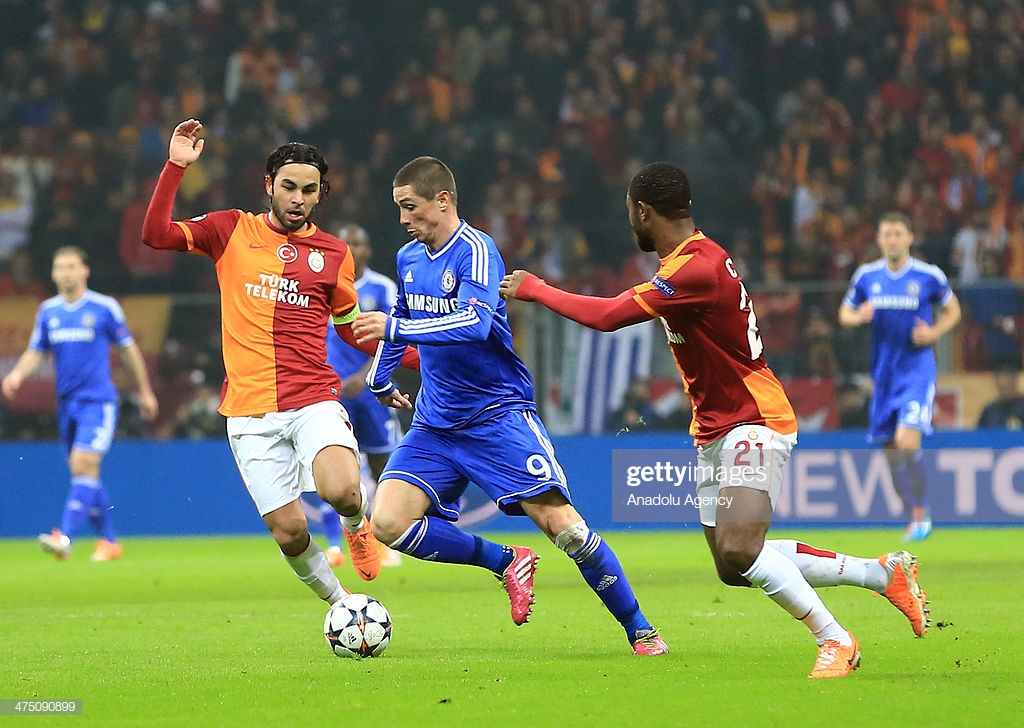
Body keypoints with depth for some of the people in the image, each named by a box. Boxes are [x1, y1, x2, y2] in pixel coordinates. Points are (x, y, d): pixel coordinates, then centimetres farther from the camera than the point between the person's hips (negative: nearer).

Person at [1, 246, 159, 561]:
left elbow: (128, 348, 5)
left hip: (98, 401, -6)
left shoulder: (104, 307, -4)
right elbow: (36, 351, 14)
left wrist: (145, 391, 11)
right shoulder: (48, 311, 8)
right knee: (84, 474, 9)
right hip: (67, 402, 6)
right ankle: (109, 541, 21)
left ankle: (65, 538, -30)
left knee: (84, 465, -19)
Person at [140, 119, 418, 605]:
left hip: (314, 400, 0)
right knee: (289, 532, -5)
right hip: (250, 411, 0)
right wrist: (176, 166, -8)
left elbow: (352, 328, 22)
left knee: (342, 491, -29)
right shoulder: (232, 231, 8)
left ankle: (357, 525, 8)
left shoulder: (334, 254, 10)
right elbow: (156, 234, -1)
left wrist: (422, 357, 15)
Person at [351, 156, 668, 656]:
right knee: (388, 523, -14)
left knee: (558, 520, -16)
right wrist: (379, 376, 33)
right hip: (434, 425, 7)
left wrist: (393, 328, -29)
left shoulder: (475, 250, -14)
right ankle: (506, 563, 5)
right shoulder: (408, 258, 10)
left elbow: (474, 323, -30)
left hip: (497, 416, -7)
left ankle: (640, 631, -2)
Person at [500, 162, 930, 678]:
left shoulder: (696, 268, -23)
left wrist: (534, 289, -14)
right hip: (714, 431, 10)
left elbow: (608, 316, -25)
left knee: (738, 551, -25)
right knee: (734, 567, 7)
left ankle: (835, 641, -10)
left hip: (753, 425, -10)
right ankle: (884, 573, 18)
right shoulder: (693, 258, 10)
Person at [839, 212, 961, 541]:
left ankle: (921, 513, -6)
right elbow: (845, 313, 15)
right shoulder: (866, 276, 4)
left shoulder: (929, 276, -4)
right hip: (884, 373, 4)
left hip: (917, 368, -4)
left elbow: (953, 309, 10)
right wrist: (859, 316, -8)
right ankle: (916, 519, 20)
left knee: (907, 440, -21)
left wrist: (934, 332, -8)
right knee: (892, 451, 5)